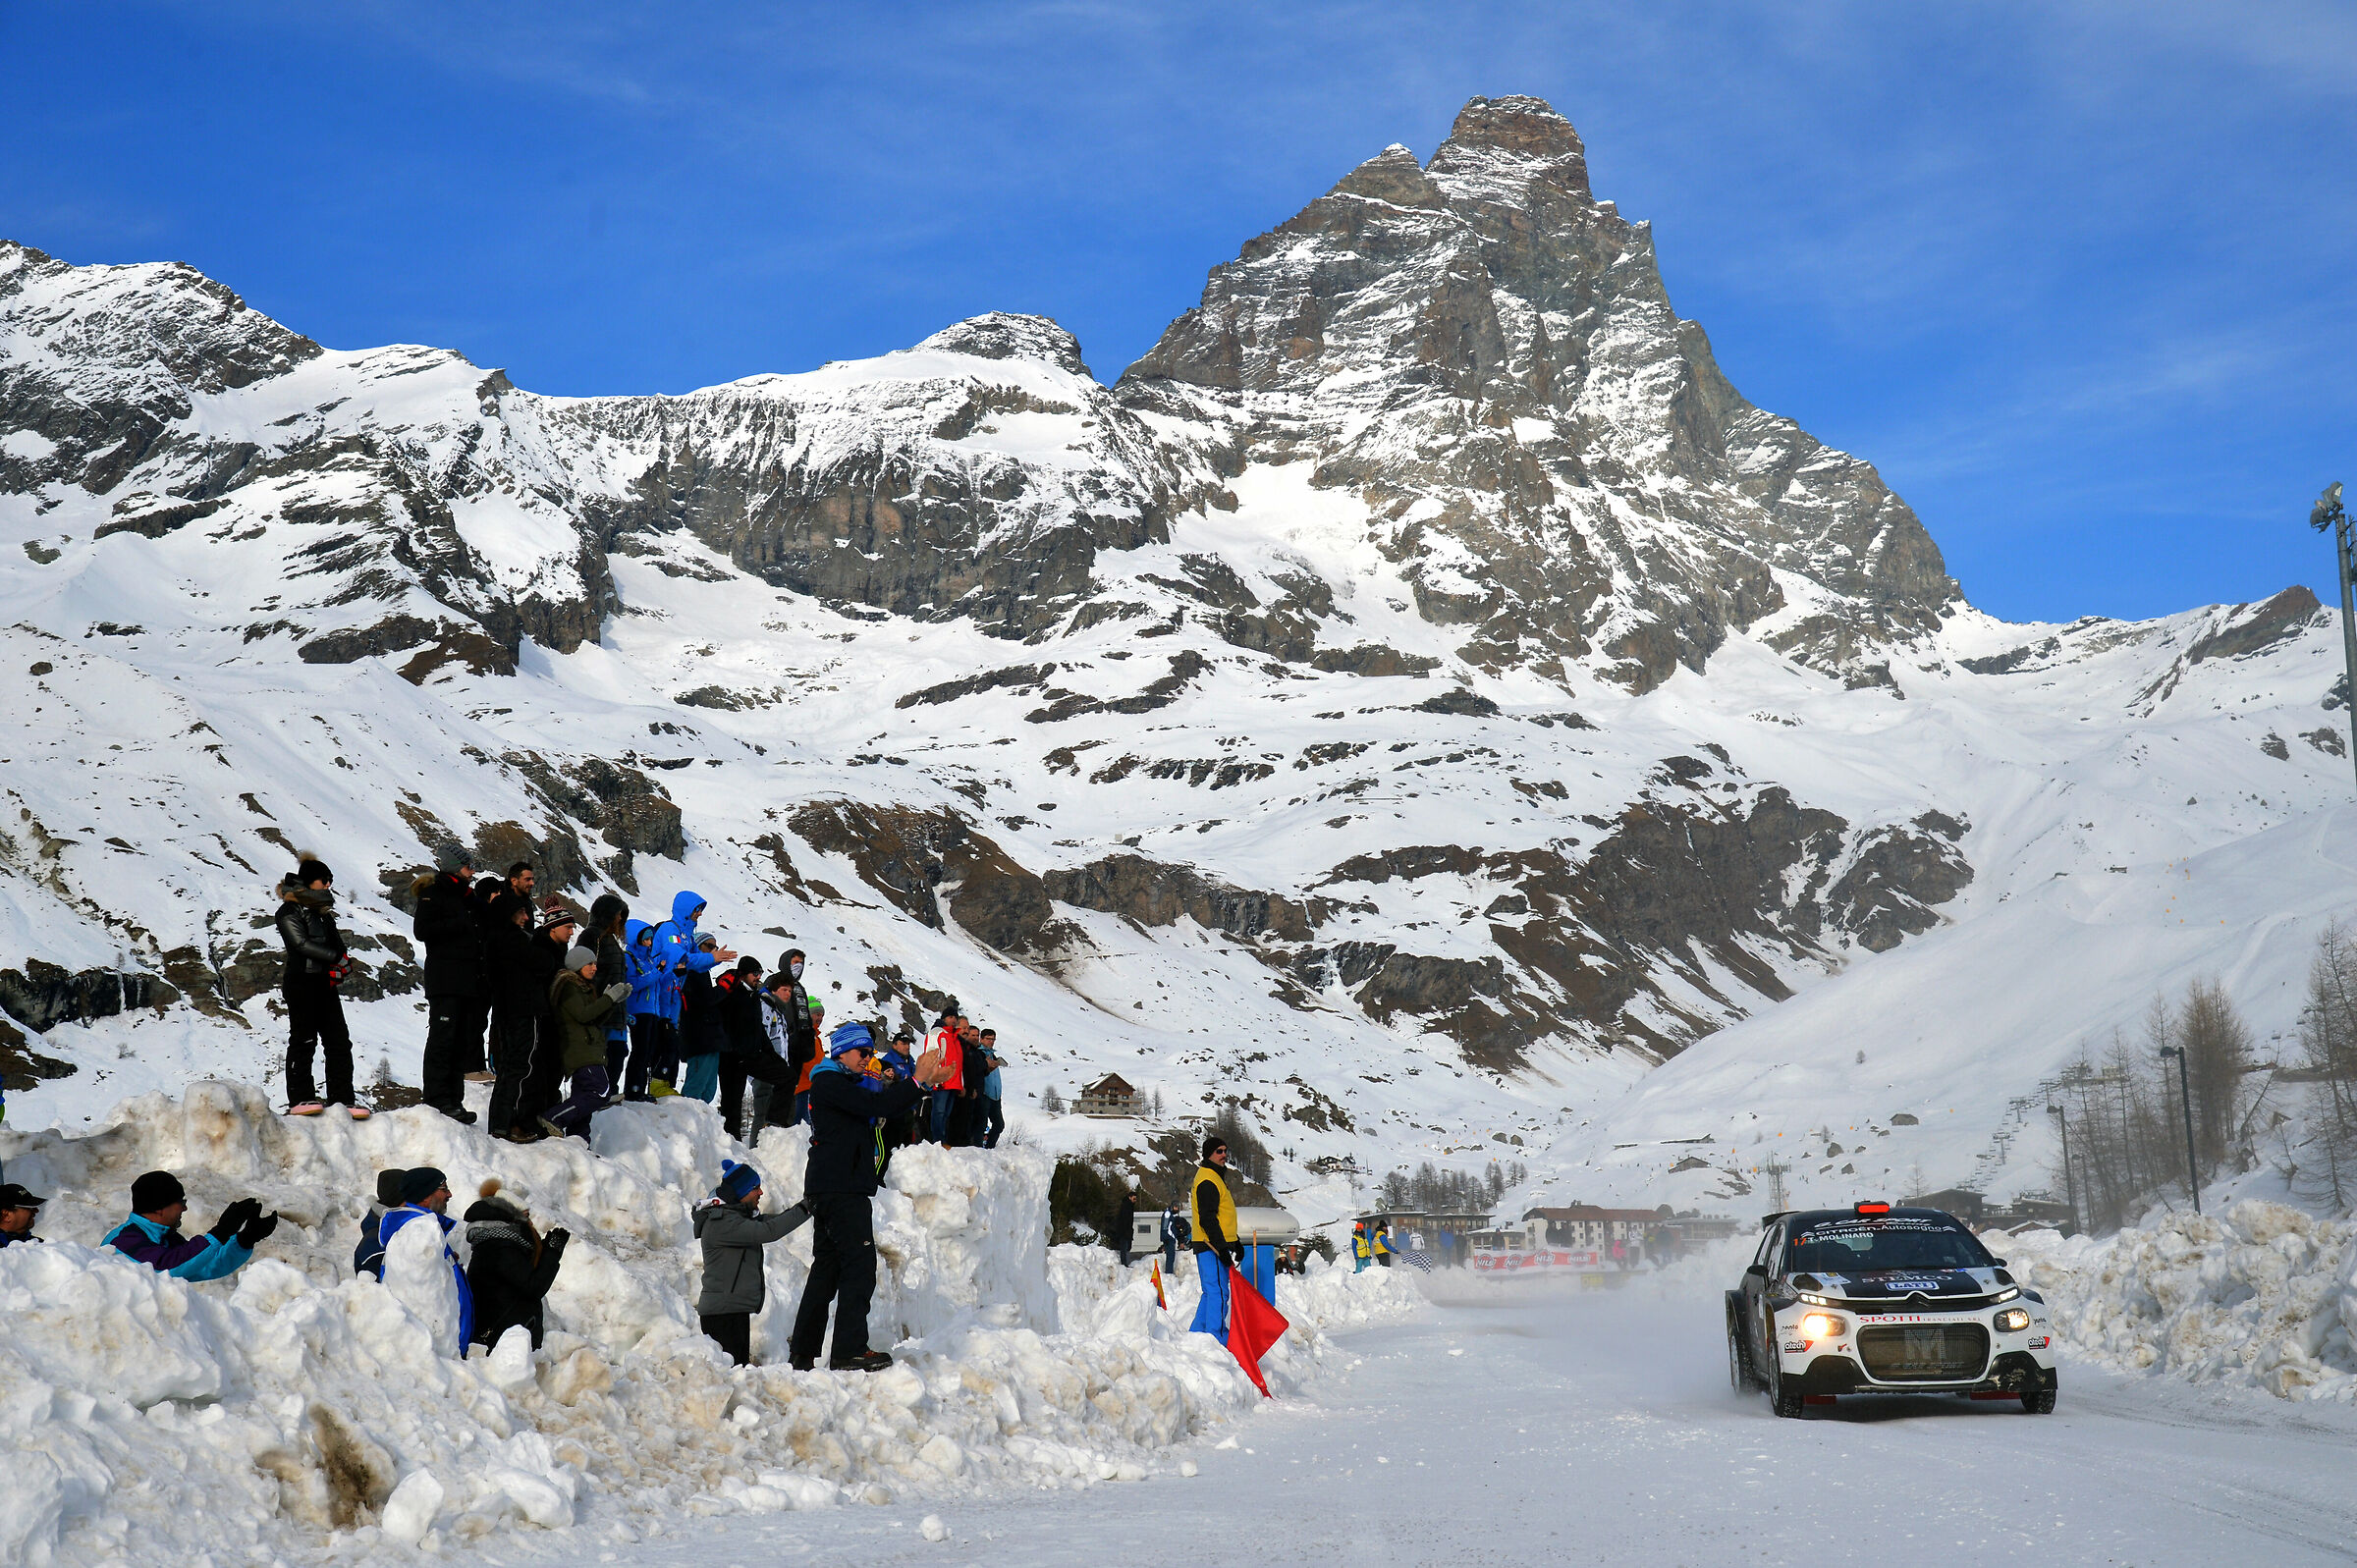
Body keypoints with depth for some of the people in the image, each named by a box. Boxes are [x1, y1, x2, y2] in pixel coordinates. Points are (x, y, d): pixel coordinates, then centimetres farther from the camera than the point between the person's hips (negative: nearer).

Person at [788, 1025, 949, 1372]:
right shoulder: (829, 1082, -8)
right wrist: (918, 1080, -14)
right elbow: (880, 1105, -20)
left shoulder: (849, 1084, 23)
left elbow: (892, 1105, 21)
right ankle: (849, 1350, -17)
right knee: (859, 1264, -13)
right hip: (839, 1189, -11)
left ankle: (803, 1353, 13)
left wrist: (931, 1082, 9)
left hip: (827, 1190, 11)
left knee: (827, 1268, 11)